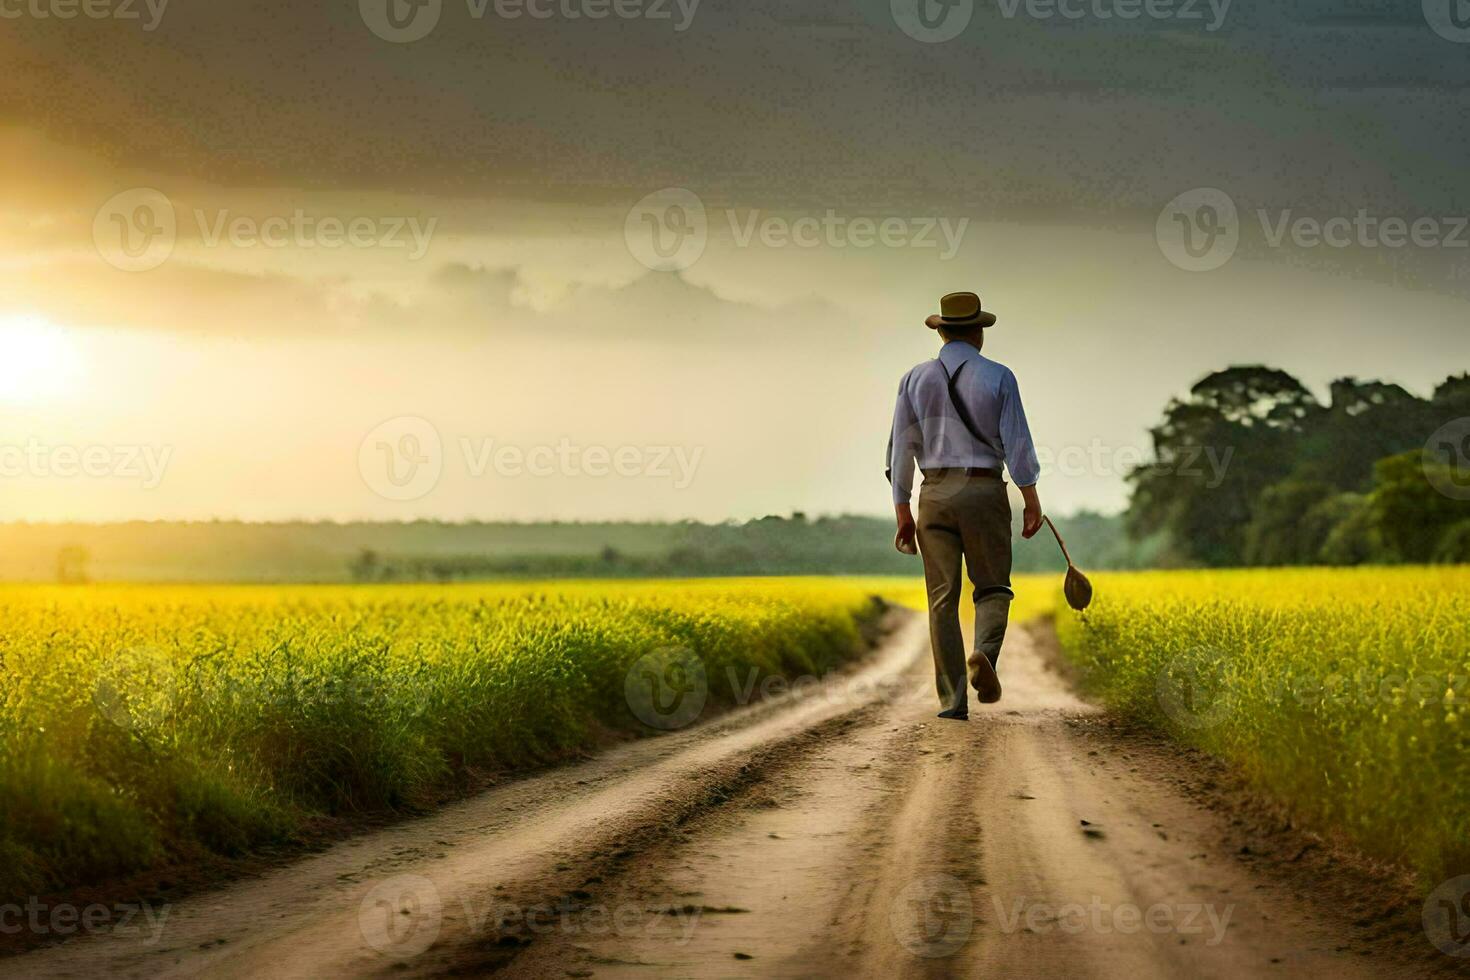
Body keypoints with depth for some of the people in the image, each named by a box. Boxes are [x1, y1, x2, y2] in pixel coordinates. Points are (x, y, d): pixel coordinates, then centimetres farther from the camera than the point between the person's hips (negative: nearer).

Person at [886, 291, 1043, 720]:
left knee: (943, 600, 4)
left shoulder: (916, 379, 4)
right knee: (993, 590, 11)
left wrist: (903, 515, 9)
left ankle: (953, 700, -3)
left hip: (935, 496, 2)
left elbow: (900, 448, 4)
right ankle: (984, 653, -20)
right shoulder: (998, 378, -2)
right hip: (985, 493, -2)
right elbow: (1017, 444, -7)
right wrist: (1033, 503, 0)